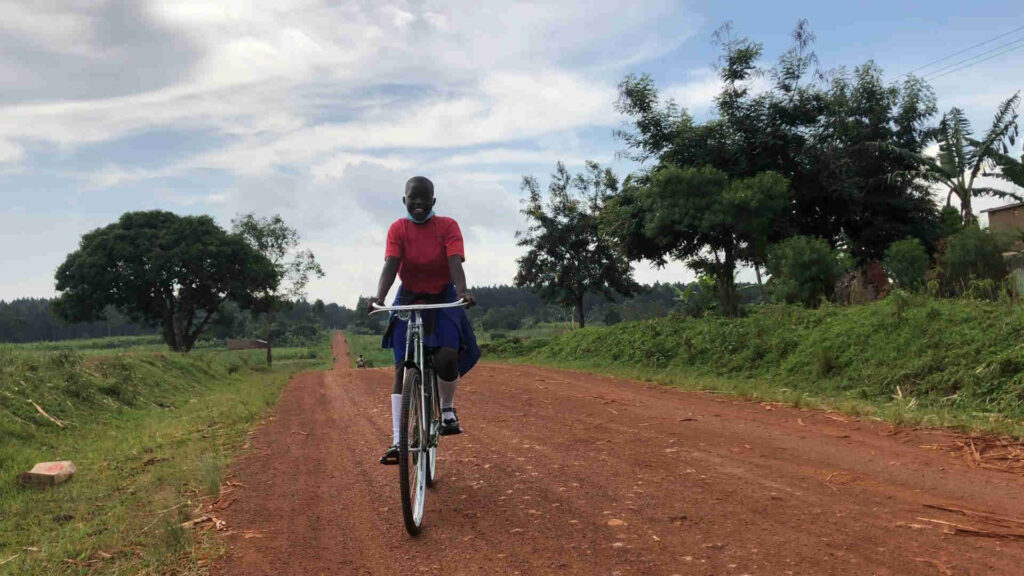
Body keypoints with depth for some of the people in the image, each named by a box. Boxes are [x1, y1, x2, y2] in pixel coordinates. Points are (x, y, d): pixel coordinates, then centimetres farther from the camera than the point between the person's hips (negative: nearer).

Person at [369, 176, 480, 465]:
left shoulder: (447, 226, -7)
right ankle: (397, 441, -1)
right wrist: (379, 296, -36)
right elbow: (391, 265, -18)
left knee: (447, 358, -25)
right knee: (402, 368, -5)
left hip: (443, 300, -1)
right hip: (409, 299, 1)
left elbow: (455, 263, -20)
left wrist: (462, 292, -39)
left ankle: (448, 410, 5)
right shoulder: (398, 229, -5)